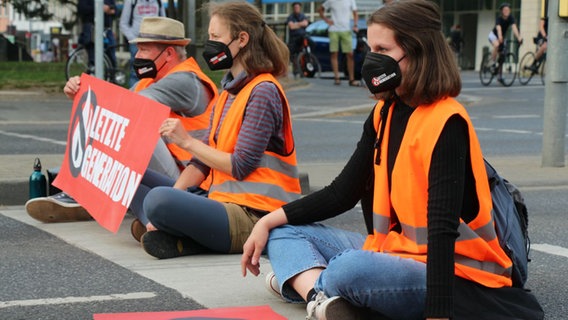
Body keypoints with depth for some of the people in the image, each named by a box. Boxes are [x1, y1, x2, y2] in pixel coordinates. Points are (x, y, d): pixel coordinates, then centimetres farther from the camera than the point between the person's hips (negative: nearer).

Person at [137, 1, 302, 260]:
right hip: (227, 203, 10)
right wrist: (175, 194, -1)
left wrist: (187, 141, -9)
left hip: (253, 215, -10)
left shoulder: (263, 92, -11)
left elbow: (240, 166, -15)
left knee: (158, 200, -29)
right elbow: (203, 161, 14)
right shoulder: (228, 92, 18)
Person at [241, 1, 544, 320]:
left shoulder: (445, 123, -19)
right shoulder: (384, 114, 7)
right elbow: (343, 192, 10)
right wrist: (269, 221, 2)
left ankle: (301, 279, -7)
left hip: (449, 273, -9)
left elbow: (442, 227, -27)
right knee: (284, 231, 4)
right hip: (396, 252, 9)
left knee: (350, 270, -37)